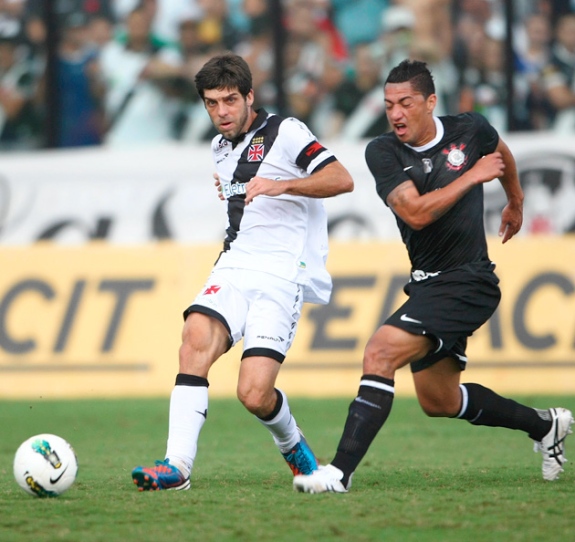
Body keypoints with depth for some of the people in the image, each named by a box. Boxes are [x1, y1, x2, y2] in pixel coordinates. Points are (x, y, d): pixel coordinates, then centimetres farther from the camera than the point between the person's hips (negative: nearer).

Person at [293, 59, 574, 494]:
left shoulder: (469, 130, -4)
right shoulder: (382, 152, -3)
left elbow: (501, 153, 22)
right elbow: (416, 213, -17)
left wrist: (516, 202, 38)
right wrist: (473, 176, -13)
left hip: (467, 280, -6)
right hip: (428, 283, 6)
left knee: (381, 353, -23)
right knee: (438, 401, 16)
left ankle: (341, 472, -24)